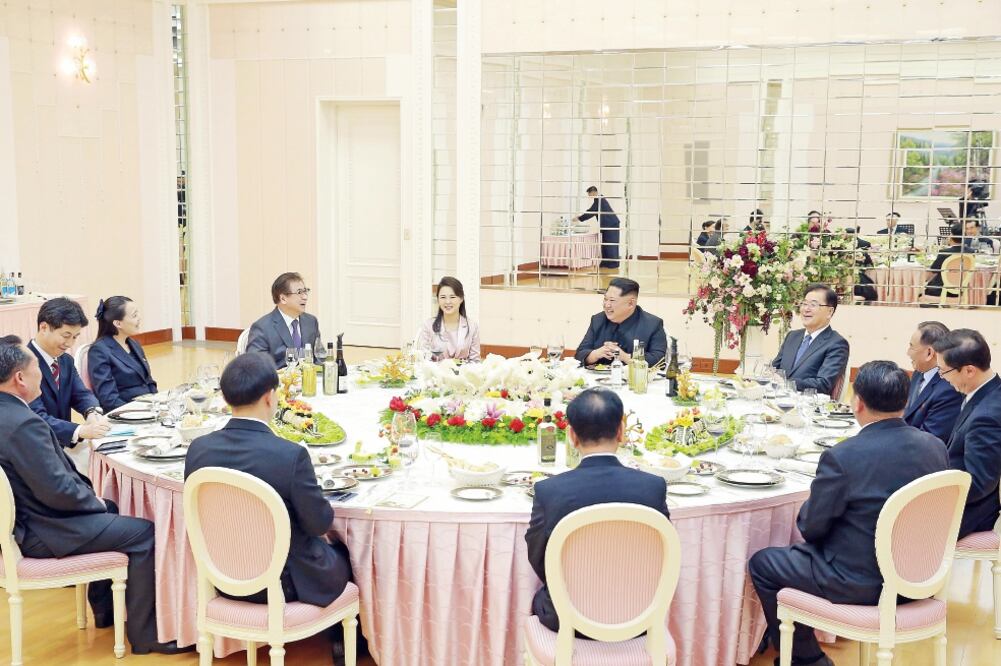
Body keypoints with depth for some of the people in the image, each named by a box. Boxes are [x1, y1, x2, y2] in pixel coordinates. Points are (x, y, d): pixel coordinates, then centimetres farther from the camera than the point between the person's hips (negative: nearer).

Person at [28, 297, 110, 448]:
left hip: (63, 445, 7)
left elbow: (81, 394, 4)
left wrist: (93, 413, -19)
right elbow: (37, 418, -26)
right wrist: (81, 431, -38)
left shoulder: (66, 360, 11)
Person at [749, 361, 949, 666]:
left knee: (761, 563, 13)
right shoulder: (935, 447, -6)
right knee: (797, 552, 28)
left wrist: (805, 512, 9)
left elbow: (811, 528, -14)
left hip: (861, 584, -7)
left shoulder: (842, 457, -25)